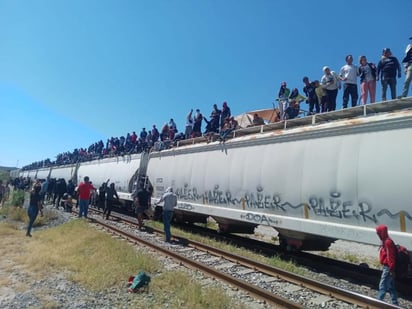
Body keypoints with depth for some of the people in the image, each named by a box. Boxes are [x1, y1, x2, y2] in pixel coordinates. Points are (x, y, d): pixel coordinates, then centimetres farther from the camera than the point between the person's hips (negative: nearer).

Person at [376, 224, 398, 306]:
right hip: (387, 267, 10)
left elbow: (391, 257, -21)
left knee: (382, 286, -2)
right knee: (391, 287, 15)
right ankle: (395, 303, 23)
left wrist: (391, 270, -20)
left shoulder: (388, 242, -21)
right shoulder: (385, 241, 10)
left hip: (388, 268, -10)